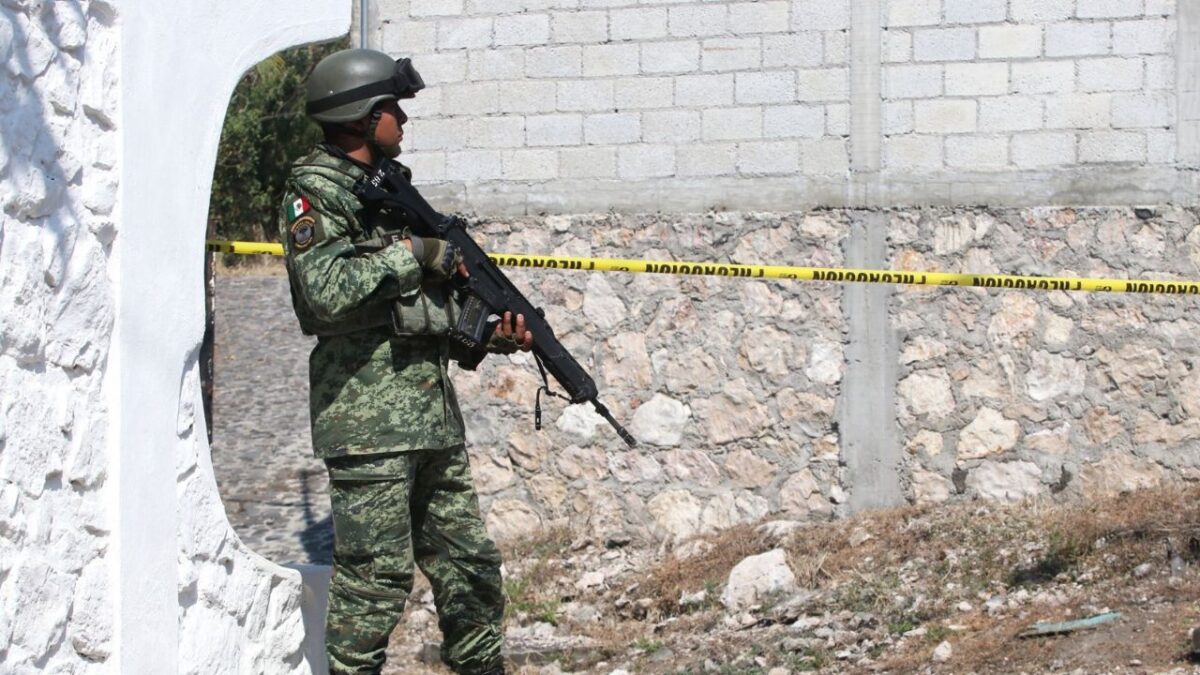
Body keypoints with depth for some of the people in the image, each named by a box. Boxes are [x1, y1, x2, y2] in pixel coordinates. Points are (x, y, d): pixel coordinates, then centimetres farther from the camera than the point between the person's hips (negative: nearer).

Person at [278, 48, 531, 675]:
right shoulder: (314, 192, -7)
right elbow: (326, 291, -24)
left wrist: (492, 333, 4)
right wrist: (413, 253, -15)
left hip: (433, 420, 9)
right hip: (369, 422, -9)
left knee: (472, 567, 12)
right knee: (376, 577, -7)